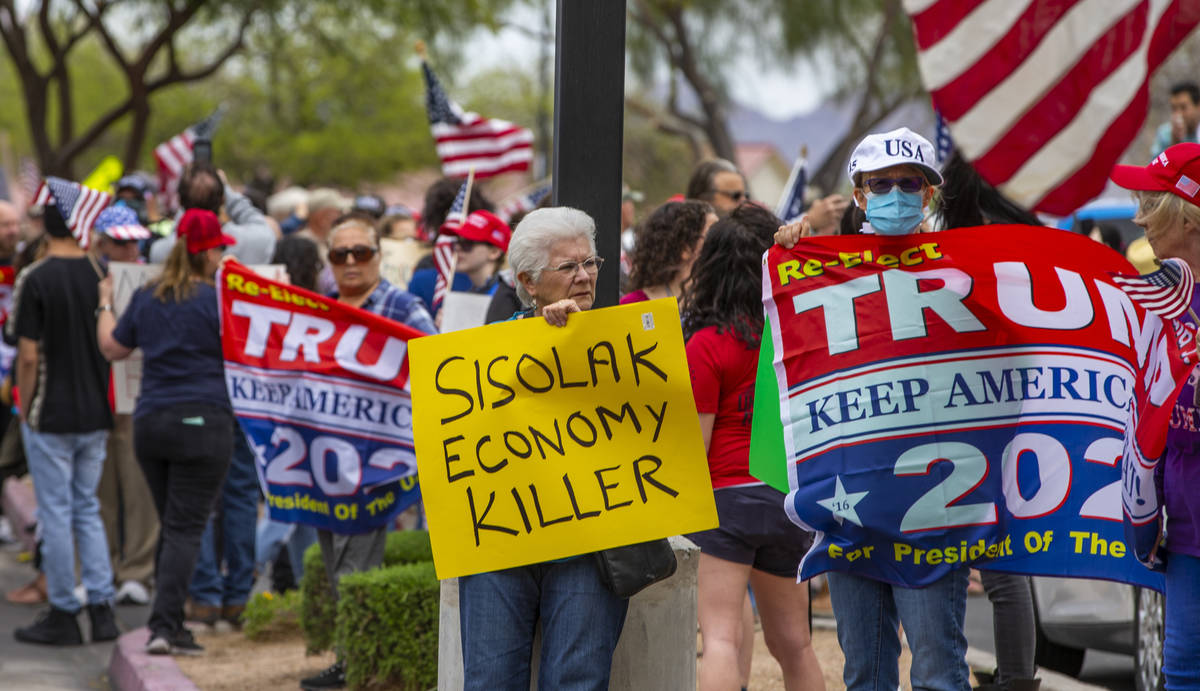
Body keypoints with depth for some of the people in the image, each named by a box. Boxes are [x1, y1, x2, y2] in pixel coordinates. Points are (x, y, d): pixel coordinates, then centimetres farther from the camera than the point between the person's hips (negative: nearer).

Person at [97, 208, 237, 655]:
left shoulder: (146, 298, 9)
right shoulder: (215, 299, -8)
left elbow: (112, 347, 21)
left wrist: (105, 305, 37)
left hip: (150, 422, 6)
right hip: (203, 422, -6)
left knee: (172, 525, 16)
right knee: (186, 528, -6)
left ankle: (170, 623, 16)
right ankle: (164, 626, -14)